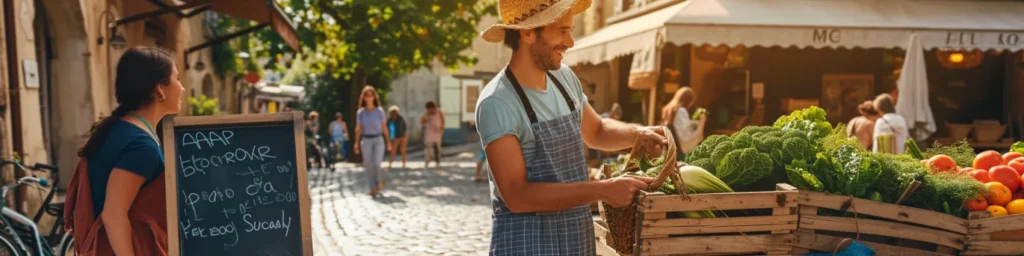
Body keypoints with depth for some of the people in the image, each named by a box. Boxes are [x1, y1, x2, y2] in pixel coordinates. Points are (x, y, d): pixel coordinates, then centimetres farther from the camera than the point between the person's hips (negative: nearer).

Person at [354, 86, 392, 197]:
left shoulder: (380, 111, -1)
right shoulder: (360, 112, 2)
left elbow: (384, 127, 3)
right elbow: (358, 129, 5)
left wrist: (388, 142, 3)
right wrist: (357, 143, 0)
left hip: (378, 140, -1)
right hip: (366, 140, 1)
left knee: (377, 163, -15)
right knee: (368, 165, 0)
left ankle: (378, 181, 14)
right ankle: (373, 188, 10)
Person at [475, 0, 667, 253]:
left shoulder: (565, 77, 3)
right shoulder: (498, 103, -19)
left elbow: (595, 131, 19)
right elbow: (517, 196, -23)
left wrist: (637, 133, 0)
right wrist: (602, 190, -24)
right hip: (527, 242, -7)